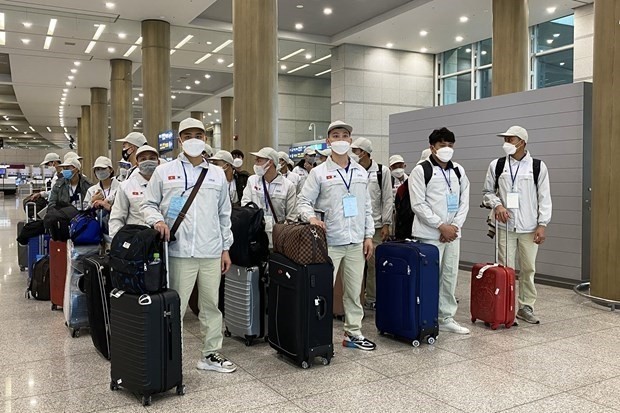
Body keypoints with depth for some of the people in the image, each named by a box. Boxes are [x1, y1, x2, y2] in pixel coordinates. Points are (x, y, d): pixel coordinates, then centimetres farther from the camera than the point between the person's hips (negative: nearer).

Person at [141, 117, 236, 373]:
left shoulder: (217, 174, 12)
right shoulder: (164, 172, 6)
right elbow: (148, 204, 9)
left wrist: (226, 248, 11)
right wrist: (157, 219, -13)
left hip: (212, 252, 3)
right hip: (179, 252, -3)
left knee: (212, 304, 11)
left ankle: (211, 354, 24)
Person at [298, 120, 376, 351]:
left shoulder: (361, 173, 11)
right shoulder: (319, 173, -2)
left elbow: (367, 207, 13)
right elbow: (304, 202, -2)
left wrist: (368, 235, 8)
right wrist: (311, 217, -22)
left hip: (356, 242, 4)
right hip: (329, 242, -4)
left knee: (354, 290, 11)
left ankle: (353, 333, 24)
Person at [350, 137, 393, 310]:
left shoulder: (382, 171, 2)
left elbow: (388, 199, 2)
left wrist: (386, 224, -3)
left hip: (375, 225, -1)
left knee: (374, 263, 3)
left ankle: (372, 299, 16)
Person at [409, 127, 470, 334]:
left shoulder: (458, 171, 11)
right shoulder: (421, 171, -6)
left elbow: (464, 202, 9)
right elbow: (418, 205, -12)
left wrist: (454, 226, -5)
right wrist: (441, 226, -15)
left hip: (452, 234, 6)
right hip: (430, 234, -5)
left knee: (450, 276, 11)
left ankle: (447, 318, 22)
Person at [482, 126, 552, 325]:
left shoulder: (538, 166, 0)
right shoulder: (496, 165, 2)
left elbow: (544, 197, 0)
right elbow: (488, 192, 9)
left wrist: (542, 224, -6)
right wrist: (497, 205, -11)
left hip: (529, 227, 0)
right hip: (506, 226, 0)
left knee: (528, 268, 8)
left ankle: (526, 307, 21)